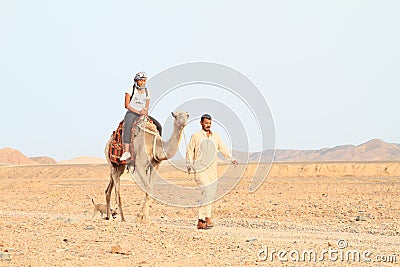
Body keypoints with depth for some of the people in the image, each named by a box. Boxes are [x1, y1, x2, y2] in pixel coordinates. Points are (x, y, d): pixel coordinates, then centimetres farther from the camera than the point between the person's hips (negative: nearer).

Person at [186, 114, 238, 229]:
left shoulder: (215, 136, 15)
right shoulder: (196, 136, 3)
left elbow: (223, 149, 12)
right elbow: (189, 151, 4)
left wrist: (231, 158, -3)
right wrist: (189, 164, -10)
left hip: (212, 171, 5)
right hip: (201, 170, -5)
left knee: (210, 195, 3)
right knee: (207, 192, -19)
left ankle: (201, 221, 9)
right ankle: (207, 217, -20)